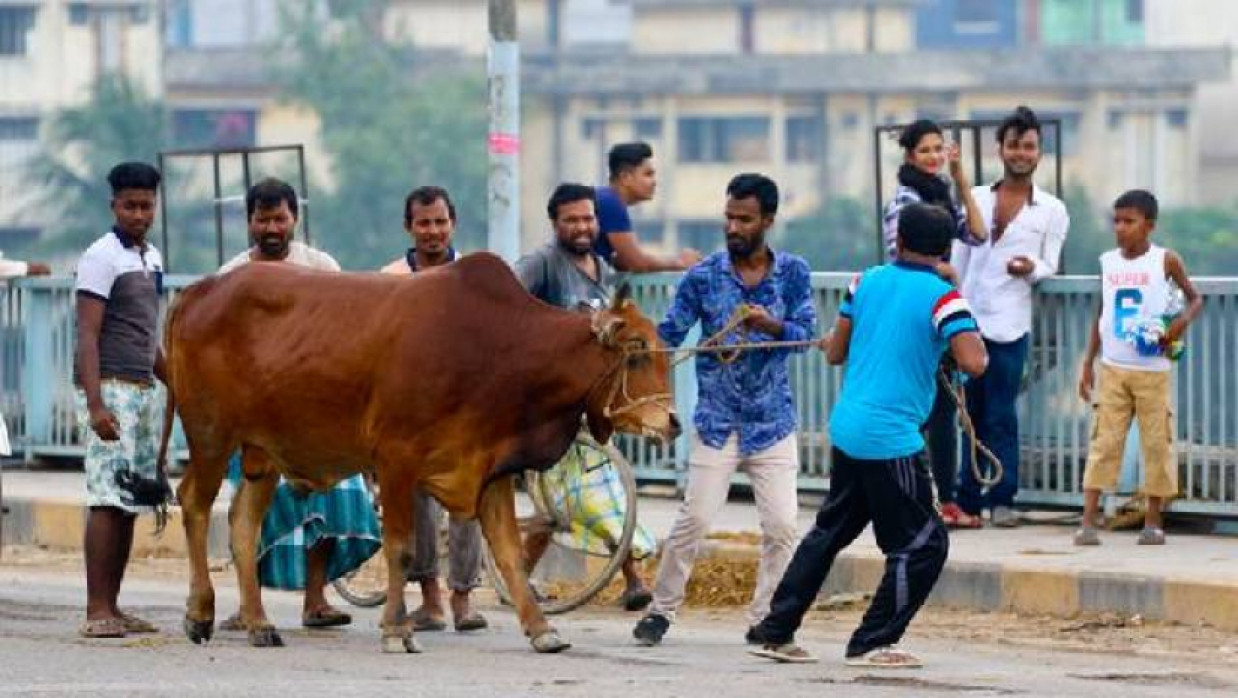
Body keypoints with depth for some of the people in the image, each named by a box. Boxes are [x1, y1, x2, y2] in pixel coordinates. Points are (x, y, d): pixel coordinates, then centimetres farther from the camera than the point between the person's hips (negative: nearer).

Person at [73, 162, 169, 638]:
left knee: (131, 502, 7)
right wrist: (96, 406, -22)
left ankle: (111, 608, 11)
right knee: (108, 500, -11)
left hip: (143, 392, 8)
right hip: (109, 389, -8)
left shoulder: (151, 259, 16)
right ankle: (97, 613, -13)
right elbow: (88, 336, -14)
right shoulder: (102, 258, -9)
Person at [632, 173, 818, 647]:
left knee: (781, 526, -5)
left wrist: (771, 325, -24)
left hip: (773, 422, 1)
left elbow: (806, 332, -6)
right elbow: (670, 333, 0)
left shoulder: (793, 273, 2)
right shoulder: (704, 277, 0)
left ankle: (763, 620, 7)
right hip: (717, 420, -1)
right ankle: (661, 610, 6)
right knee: (694, 518, -7)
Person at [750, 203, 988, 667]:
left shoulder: (868, 281, 7)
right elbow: (972, 363, -21)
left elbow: (834, 352, 15)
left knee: (830, 531, 21)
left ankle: (777, 633, 23)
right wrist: (978, 346, 1)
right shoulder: (941, 297, -11)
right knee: (923, 543, 4)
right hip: (892, 438, -7)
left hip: (846, 431, 7)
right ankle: (872, 644, 3)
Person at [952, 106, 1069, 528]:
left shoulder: (1051, 211, 6)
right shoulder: (976, 198, 12)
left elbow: (1050, 265, 5)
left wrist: (1031, 268, -17)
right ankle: (970, 499, 10)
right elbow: (958, 257, 14)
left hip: (1009, 323, -3)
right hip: (968, 318, 3)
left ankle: (1001, 500, 1)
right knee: (973, 415, 6)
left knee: (1000, 417, -4)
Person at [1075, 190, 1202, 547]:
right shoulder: (1108, 262, 6)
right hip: (1113, 368, 2)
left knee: (1157, 443, 3)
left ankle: (1153, 521, 13)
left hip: (1153, 369, -2)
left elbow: (1195, 298, 6)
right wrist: (1088, 364, 11)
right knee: (1104, 442, -3)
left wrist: (1183, 319, -16)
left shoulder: (1166, 261, -4)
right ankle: (1088, 521, -7)